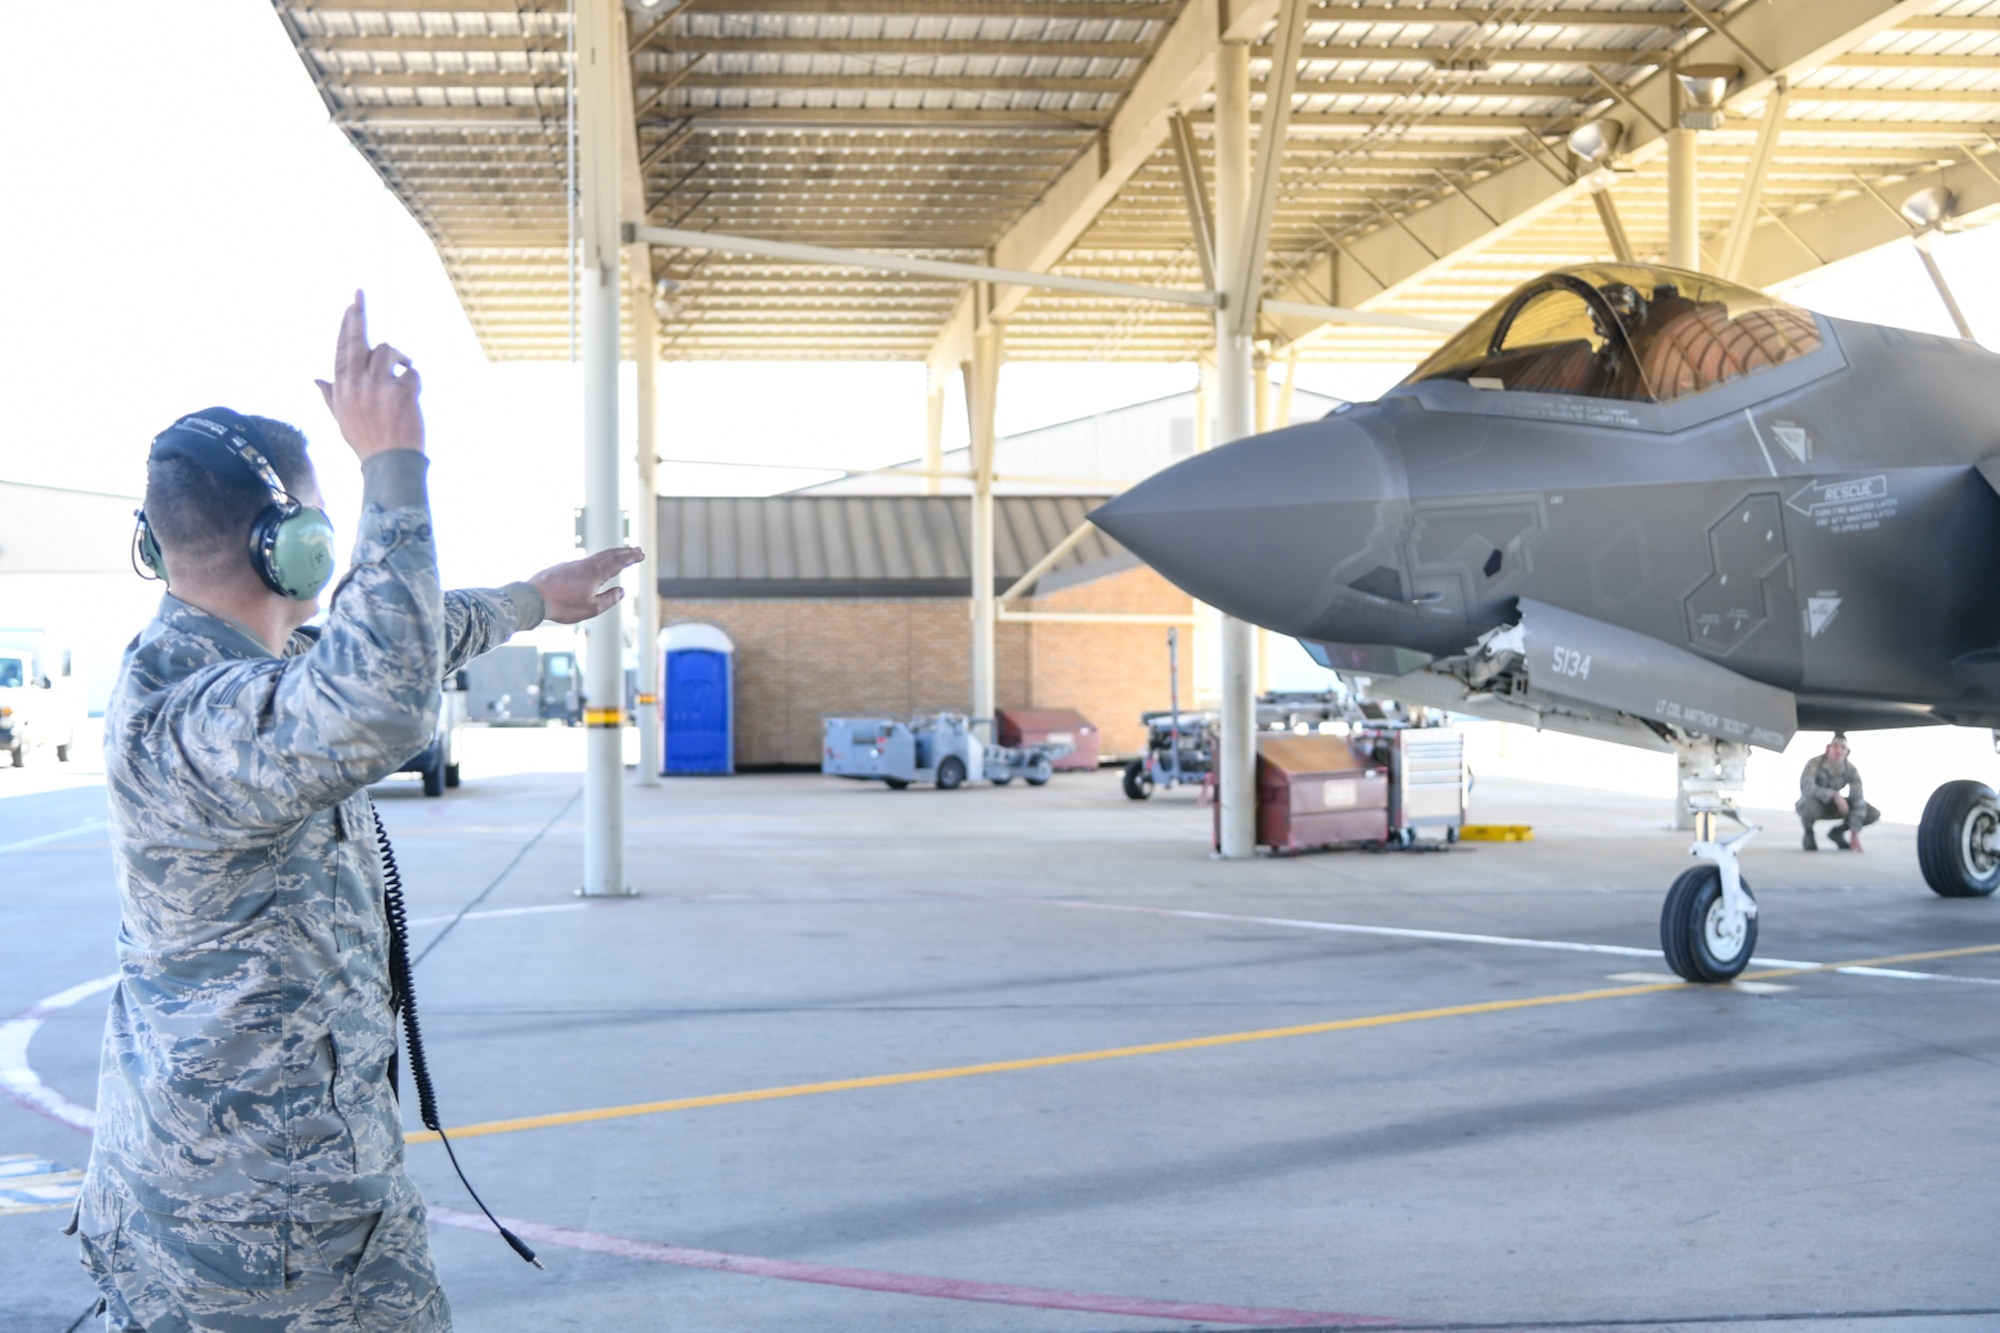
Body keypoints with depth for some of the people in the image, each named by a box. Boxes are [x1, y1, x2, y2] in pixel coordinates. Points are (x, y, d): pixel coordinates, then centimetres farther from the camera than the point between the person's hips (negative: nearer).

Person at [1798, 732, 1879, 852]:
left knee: (1874, 814, -15)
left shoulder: (1851, 771, -19)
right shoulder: (1815, 763, -29)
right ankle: (1808, 833, -10)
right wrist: (1834, 794, -50)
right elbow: (1806, 787, -45)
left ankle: (1837, 832, 9)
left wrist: (1855, 834, -30)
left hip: (1832, 806, 4)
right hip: (1810, 806, -4)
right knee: (1811, 800, -42)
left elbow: (1858, 802, -23)